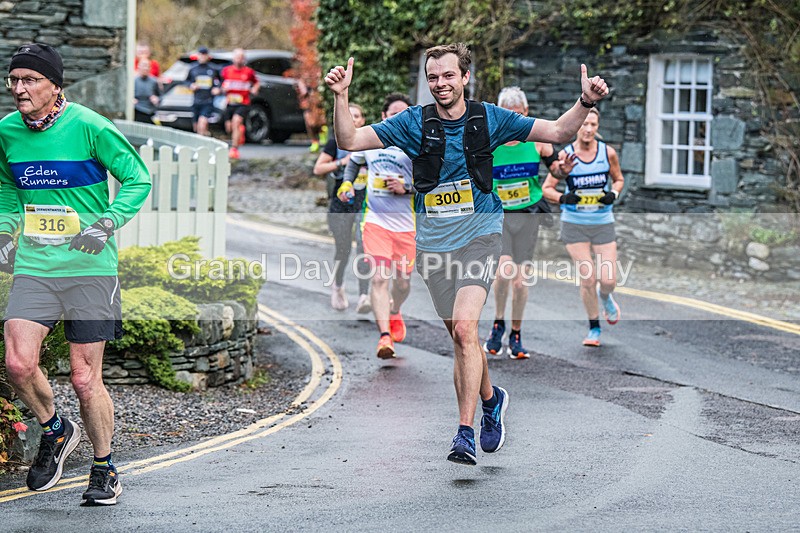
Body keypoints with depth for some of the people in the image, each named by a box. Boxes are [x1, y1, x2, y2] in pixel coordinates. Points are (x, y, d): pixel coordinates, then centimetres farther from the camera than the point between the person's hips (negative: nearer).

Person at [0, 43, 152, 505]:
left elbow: (138, 180, -3)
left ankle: (105, 470, 20)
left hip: (90, 269, -4)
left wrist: (107, 224, -15)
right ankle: (55, 430, 17)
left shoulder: (88, 127, -10)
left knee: (86, 379, -1)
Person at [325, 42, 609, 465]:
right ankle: (490, 399, 41)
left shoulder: (488, 118, -1)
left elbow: (557, 132, 5)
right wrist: (341, 96, -19)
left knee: (464, 326, -21)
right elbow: (350, 141, -4)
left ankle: (465, 433, -20)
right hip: (433, 242, 3)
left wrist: (585, 102, -11)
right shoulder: (414, 122, -1)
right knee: (459, 335, 12)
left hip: (479, 235, -3)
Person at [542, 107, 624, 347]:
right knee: (587, 280, -4)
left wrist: (613, 194, -9)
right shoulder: (565, 155, -8)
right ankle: (594, 328, 14)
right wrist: (562, 198, -20)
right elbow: (546, 188, 0)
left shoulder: (608, 153, -4)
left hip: (603, 223, 1)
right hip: (575, 224, -1)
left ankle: (605, 297, 35)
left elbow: (618, 179, 12)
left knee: (608, 280, -4)